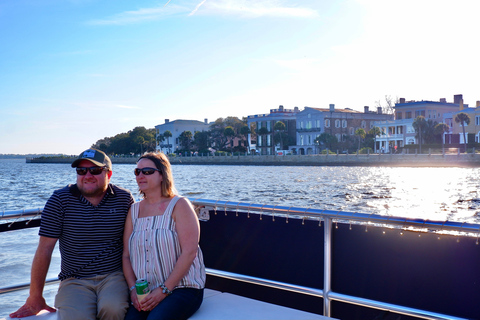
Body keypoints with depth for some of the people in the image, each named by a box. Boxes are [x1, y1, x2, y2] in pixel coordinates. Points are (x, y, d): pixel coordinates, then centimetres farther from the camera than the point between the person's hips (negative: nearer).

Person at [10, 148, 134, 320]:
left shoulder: (124, 198, 2)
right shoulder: (60, 199, -1)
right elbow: (44, 249, -1)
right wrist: (35, 298, 1)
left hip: (114, 276, 1)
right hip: (74, 281, 0)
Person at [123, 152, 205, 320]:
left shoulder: (179, 205, -3)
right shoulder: (134, 210, 14)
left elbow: (189, 252, -12)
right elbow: (126, 256, 10)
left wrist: (164, 290, -14)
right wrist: (133, 289, -5)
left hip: (182, 288, -4)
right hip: (145, 292, 4)